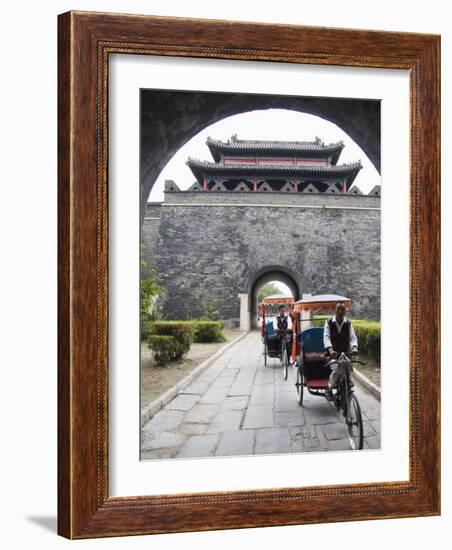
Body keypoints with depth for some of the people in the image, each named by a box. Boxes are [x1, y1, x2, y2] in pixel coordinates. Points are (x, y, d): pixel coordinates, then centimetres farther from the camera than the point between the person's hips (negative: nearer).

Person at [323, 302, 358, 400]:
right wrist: (330, 350, -32)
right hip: (333, 353, -3)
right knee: (336, 369, -27)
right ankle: (329, 390, -6)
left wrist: (354, 347, -27)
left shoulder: (348, 323, 6)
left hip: (345, 352, 3)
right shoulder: (329, 322, -2)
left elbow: (352, 337, -4)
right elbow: (326, 337, -14)